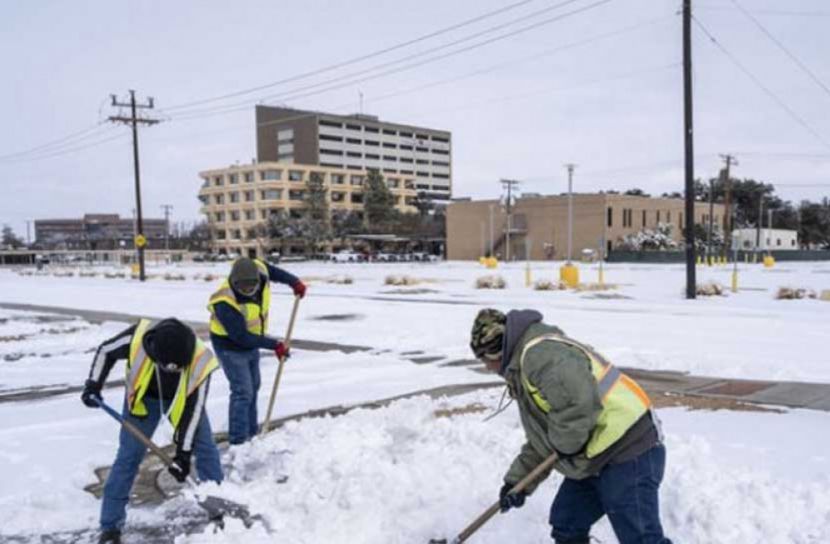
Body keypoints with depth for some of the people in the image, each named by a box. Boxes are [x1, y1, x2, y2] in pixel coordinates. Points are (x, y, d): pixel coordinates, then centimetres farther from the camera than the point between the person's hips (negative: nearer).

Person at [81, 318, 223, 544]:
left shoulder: (201, 362, -37)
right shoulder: (137, 337, -37)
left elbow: (194, 409, -27)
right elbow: (106, 351, -14)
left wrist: (183, 452, -25)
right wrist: (93, 385, -22)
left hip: (183, 399, 0)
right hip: (143, 397, 0)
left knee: (207, 449, 0)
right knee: (128, 457, -3)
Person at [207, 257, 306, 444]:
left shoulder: (258, 270, -21)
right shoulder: (225, 303, -37)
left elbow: (273, 271, 6)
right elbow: (241, 337, -33)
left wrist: (294, 281, 3)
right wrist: (274, 345, -30)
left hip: (251, 344, 8)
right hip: (231, 347, -8)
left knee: (253, 387, 18)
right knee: (243, 392, -12)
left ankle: (251, 434, 34)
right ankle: (238, 440, -2)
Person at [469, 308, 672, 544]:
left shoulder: (539, 353, -18)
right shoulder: (524, 366, 18)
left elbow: (579, 401, -34)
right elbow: (540, 439, 23)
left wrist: (565, 445, -17)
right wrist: (517, 480, 15)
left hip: (629, 452, -11)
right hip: (596, 460, 11)